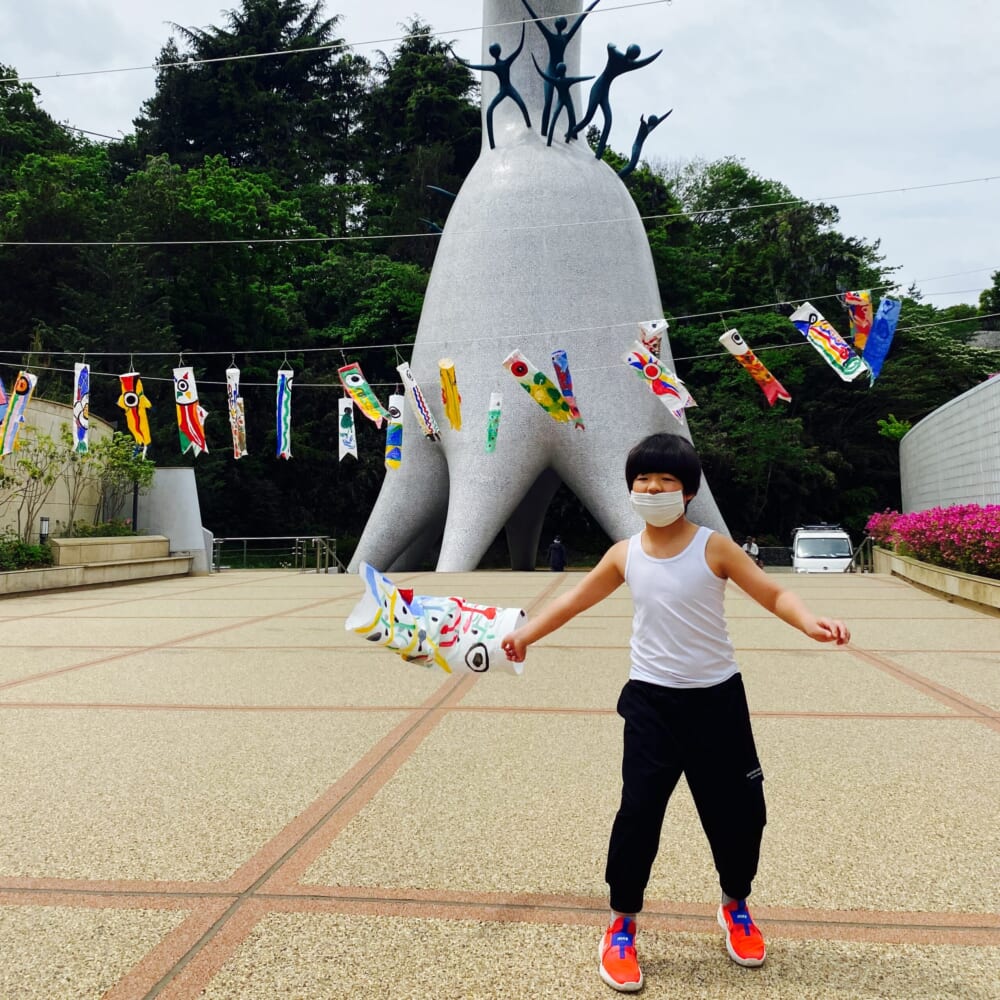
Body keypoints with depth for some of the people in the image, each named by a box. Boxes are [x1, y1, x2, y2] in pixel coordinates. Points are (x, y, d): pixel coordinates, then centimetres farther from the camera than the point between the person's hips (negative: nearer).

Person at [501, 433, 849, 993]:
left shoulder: (714, 548, -9)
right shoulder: (625, 556, -2)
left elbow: (773, 593, -8)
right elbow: (576, 600, 11)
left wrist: (811, 624, -27)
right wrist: (526, 634, 12)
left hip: (717, 698, 0)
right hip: (652, 701, 0)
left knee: (738, 809, 10)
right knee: (639, 811, -4)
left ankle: (736, 906, 39)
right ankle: (622, 926, 17)